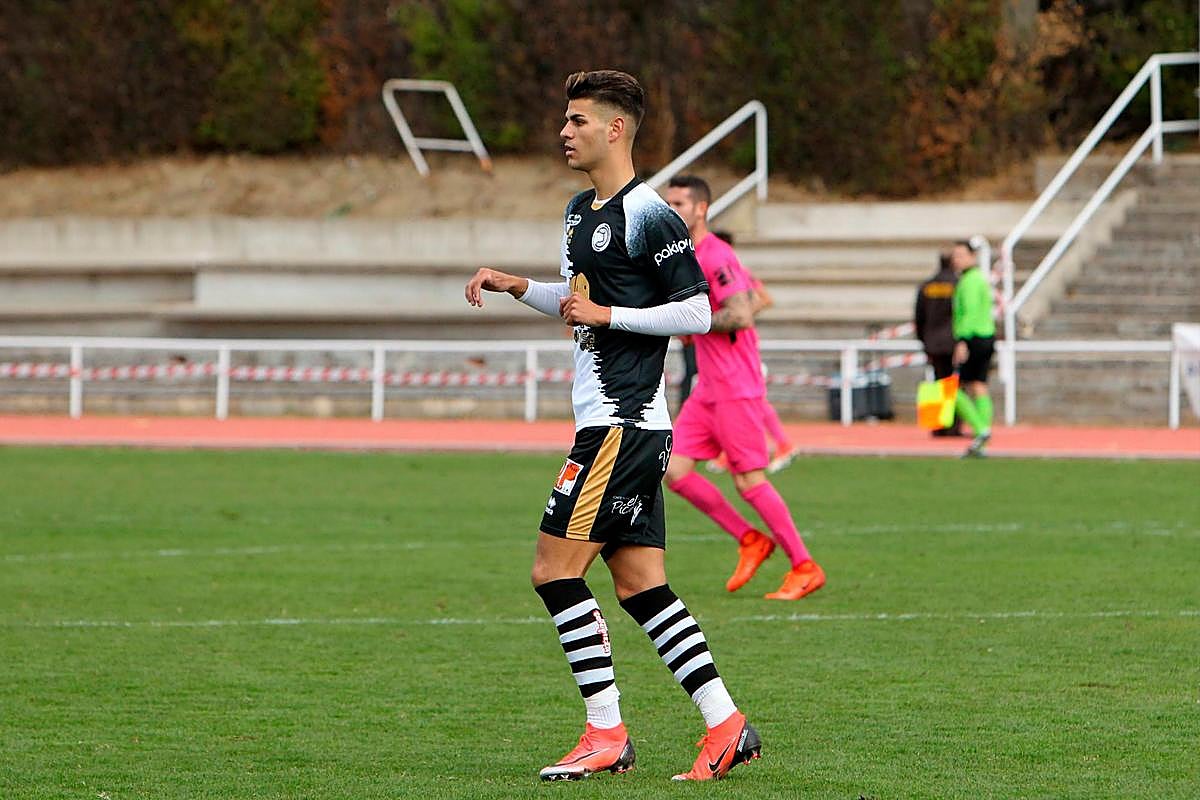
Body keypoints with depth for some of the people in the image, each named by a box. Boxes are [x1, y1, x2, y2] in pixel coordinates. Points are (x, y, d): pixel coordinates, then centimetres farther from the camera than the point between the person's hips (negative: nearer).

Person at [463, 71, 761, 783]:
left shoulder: (648, 215, -12)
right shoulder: (582, 211, 17)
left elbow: (699, 312, -14)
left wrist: (607, 314, -16)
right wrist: (517, 286, 15)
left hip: (623, 423, -10)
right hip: (613, 422, 10)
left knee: (556, 566, -10)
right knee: (640, 584, 7)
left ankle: (606, 734, -6)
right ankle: (726, 726, 6)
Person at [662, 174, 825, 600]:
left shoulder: (716, 256, -15)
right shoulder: (685, 257, 15)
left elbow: (741, 315, -25)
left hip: (736, 388, -9)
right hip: (709, 387, 9)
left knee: (749, 481, -7)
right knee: (674, 471, 1)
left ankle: (805, 568, 2)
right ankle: (750, 541, 11)